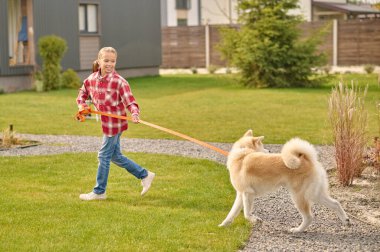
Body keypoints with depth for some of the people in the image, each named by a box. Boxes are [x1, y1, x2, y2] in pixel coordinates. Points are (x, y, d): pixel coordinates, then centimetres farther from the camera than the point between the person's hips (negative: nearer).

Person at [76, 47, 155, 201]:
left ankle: (99, 192, 17)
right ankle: (145, 175, 30)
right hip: (105, 123, 7)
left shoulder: (119, 82, -17)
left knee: (104, 156, 1)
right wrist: (82, 106, -3)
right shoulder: (91, 79, 2)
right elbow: (82, 94, 18)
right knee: (115, 156, 16)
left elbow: (129, 101, -23)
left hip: (115, 123, -7)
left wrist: (134, 114, -42)